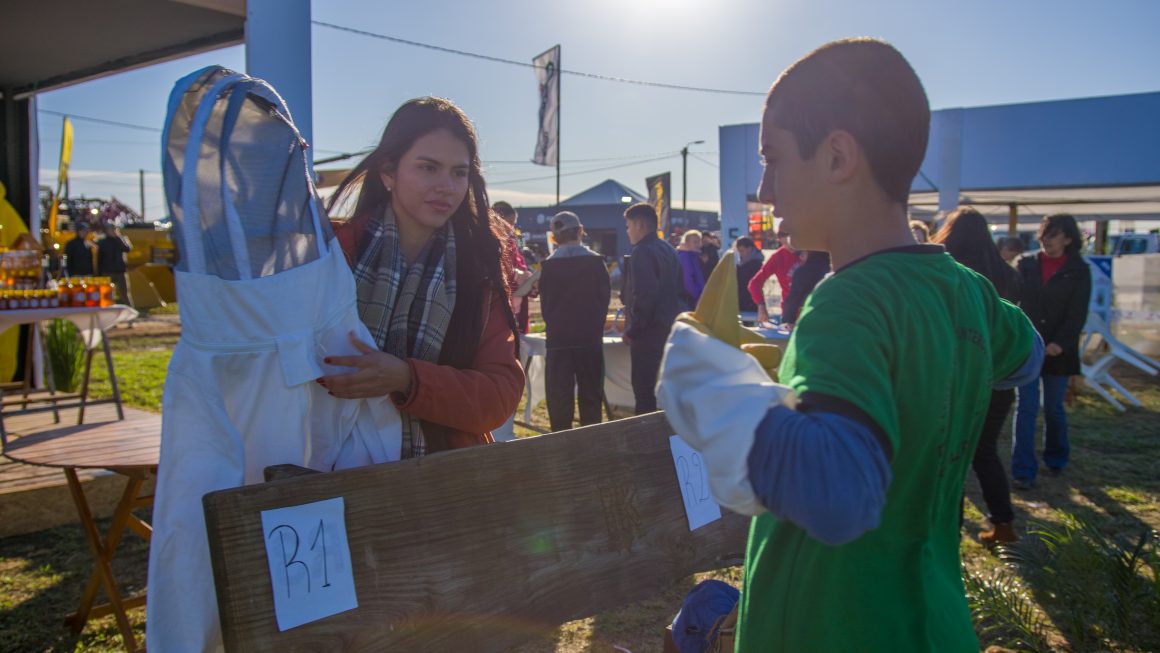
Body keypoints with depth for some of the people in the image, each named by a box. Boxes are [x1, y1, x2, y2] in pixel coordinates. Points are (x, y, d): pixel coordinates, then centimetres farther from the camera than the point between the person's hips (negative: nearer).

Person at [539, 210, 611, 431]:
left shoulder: (549, 266, -5)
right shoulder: (596, 261, -4)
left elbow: (545, 304, 2)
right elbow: (605, 297, 2)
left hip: (558, 339, -1)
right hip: (591, 338, 1)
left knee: (559, 397, 5)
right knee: (590, 396, 10)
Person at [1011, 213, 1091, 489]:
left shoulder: (1079, 271, 1)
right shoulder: (1026, 264, 4)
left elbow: (1077, 314, -5)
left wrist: (1060, 343, -16)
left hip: (1058, 350, 0)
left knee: (1054, 408, 11)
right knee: (1026, 408, -3)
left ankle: (1056, 459, 33)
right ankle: (1023, 471, -1)